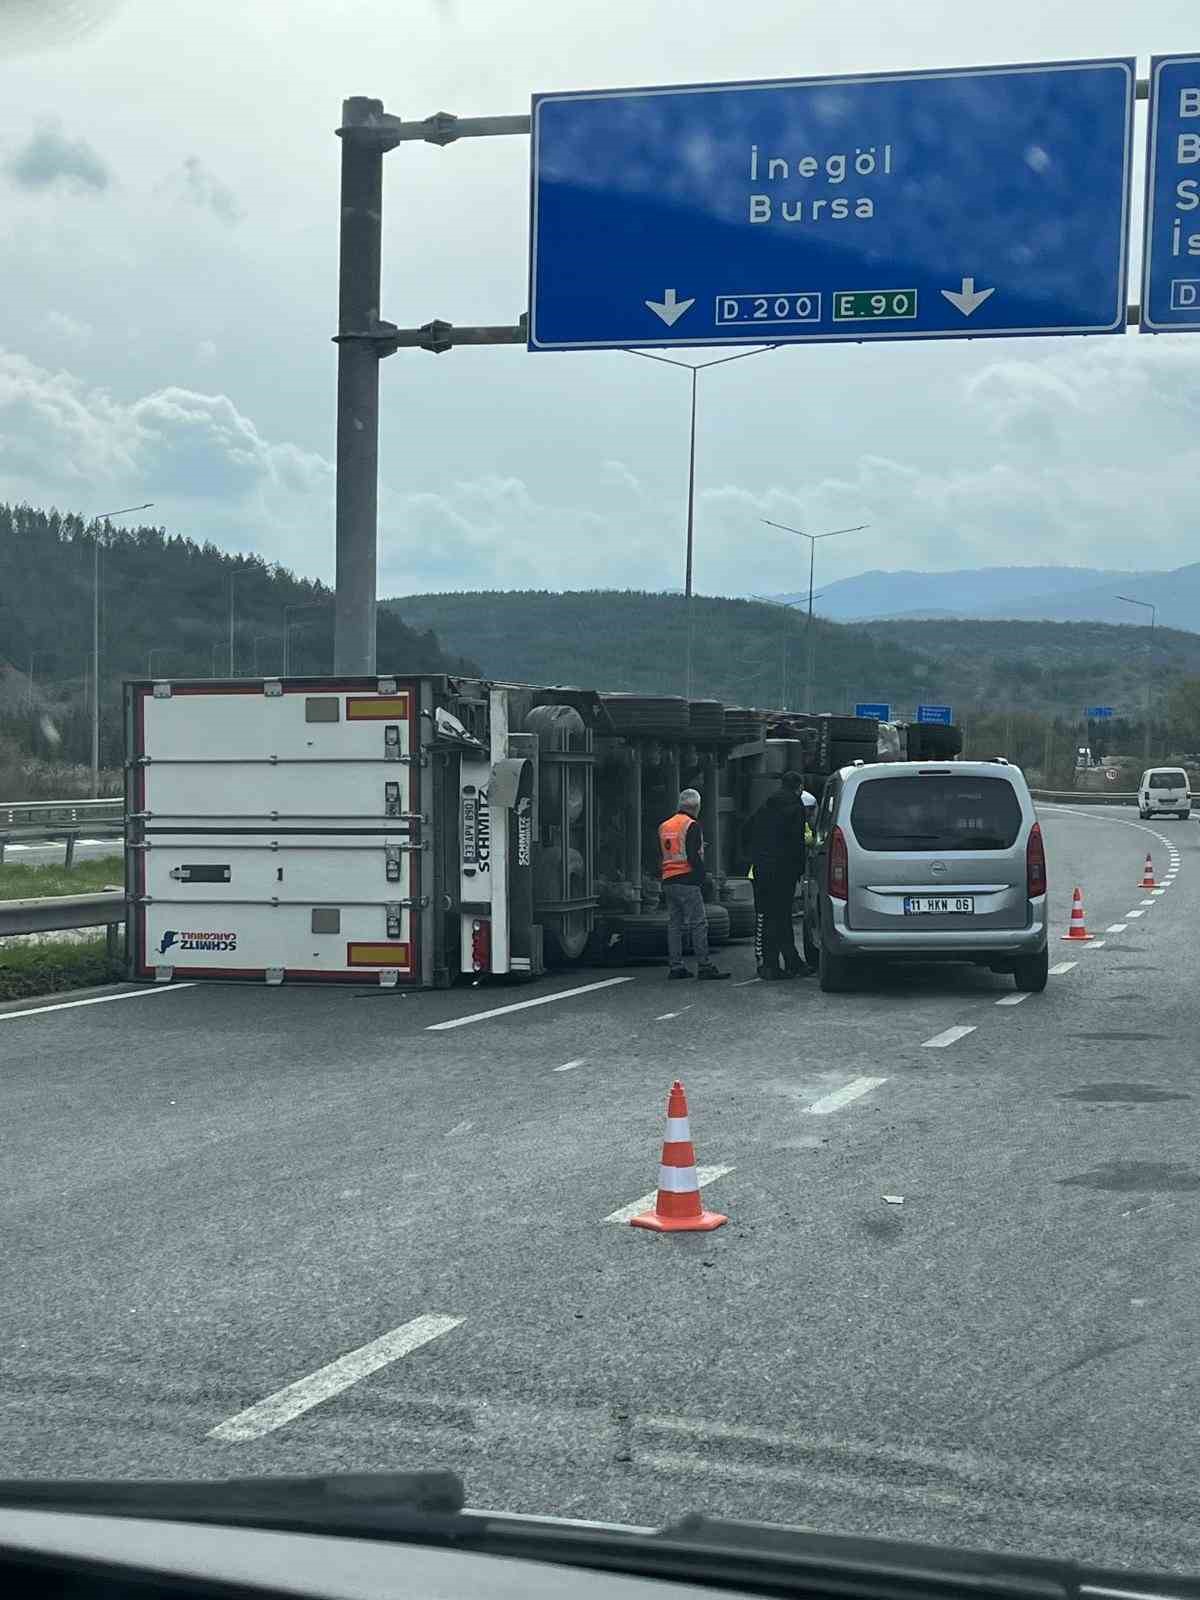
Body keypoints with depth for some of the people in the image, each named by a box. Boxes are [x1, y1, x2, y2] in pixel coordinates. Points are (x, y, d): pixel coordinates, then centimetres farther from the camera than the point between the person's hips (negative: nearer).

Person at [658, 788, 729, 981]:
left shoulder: (664, 826, 15)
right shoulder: (691, 826, -9)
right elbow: (693, 856, -15)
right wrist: (702, 874, -7)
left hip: (668, 882, 8)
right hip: (687, 881, -8)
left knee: (674, 924, 10)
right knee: (698, 923, -6)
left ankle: (676, 966, 9)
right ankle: (704, 966, -9)